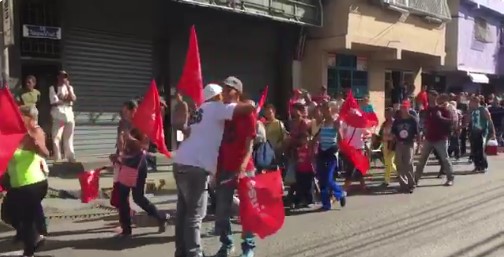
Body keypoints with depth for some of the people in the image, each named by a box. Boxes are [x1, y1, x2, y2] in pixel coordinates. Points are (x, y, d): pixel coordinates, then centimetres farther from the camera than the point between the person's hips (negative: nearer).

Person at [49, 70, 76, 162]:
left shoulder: (69, 87, 14)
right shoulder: (53, 88, 2)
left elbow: (73, 99, -3)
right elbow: (55, 102, -8)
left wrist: (68, 87, -8)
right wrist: (67, 100, -2)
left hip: (69, 116, 3)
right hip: (58, 117, -3)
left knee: (68, 140, 8)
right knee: (56, 139, -9)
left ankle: (71, 159, 13)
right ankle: (58, 160, -7)